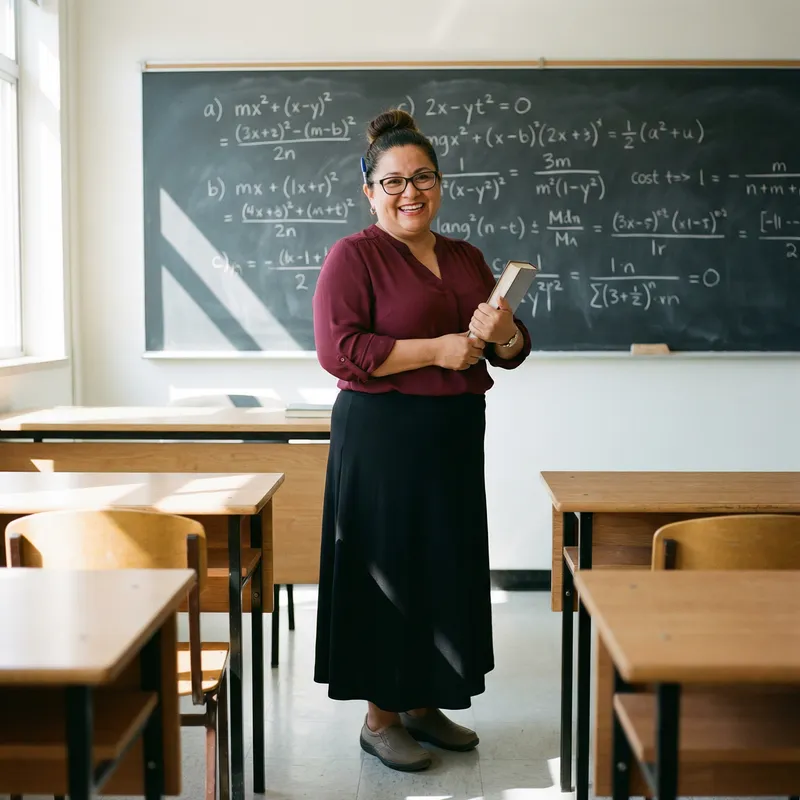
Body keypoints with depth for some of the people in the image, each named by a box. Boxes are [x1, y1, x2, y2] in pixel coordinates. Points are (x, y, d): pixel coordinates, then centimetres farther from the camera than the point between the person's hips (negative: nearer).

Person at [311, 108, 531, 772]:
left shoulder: (467, 259, 12)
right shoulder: (354, 256, -6)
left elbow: (513, 352, 15)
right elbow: (338, 350, -17)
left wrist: (503, 335, -10)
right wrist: (437, 349, -19)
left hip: (455, 440, 7)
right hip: (382, 438, -6)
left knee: (448, 569, 12)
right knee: (386, 570, 1)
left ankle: (423, 702, 29)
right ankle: (379, 716, 17)